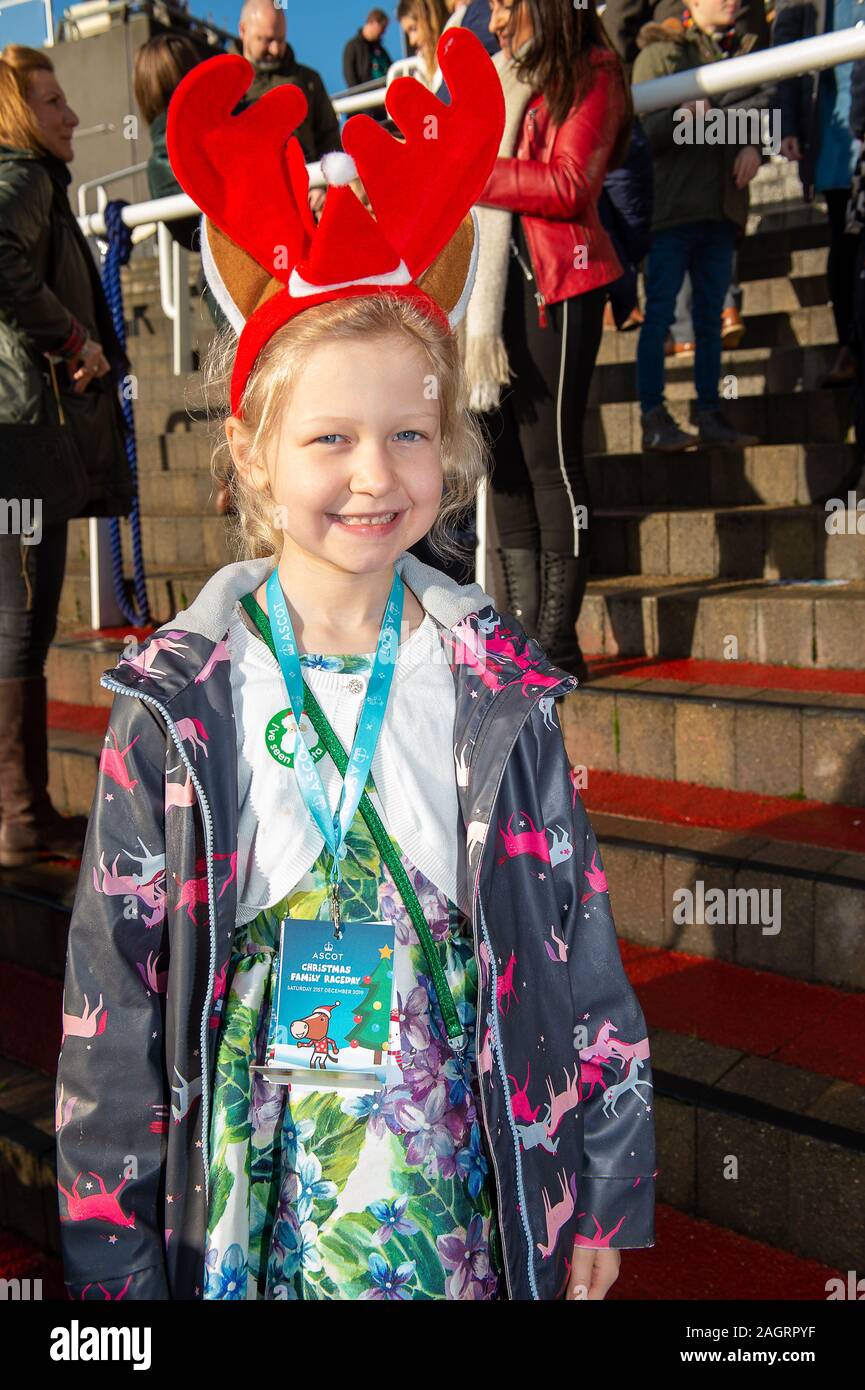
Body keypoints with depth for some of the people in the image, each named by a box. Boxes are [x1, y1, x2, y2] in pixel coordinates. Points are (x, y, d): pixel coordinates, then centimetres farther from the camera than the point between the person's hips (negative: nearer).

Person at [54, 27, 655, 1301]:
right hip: (241, 1186, 0)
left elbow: (579, 952, -2)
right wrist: (111, 1250, -1)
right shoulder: (177, 704, -12)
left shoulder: (498, 691, -10)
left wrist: (601, 1191, 3)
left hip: (459, 1184, 1)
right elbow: (112, 984, -6)